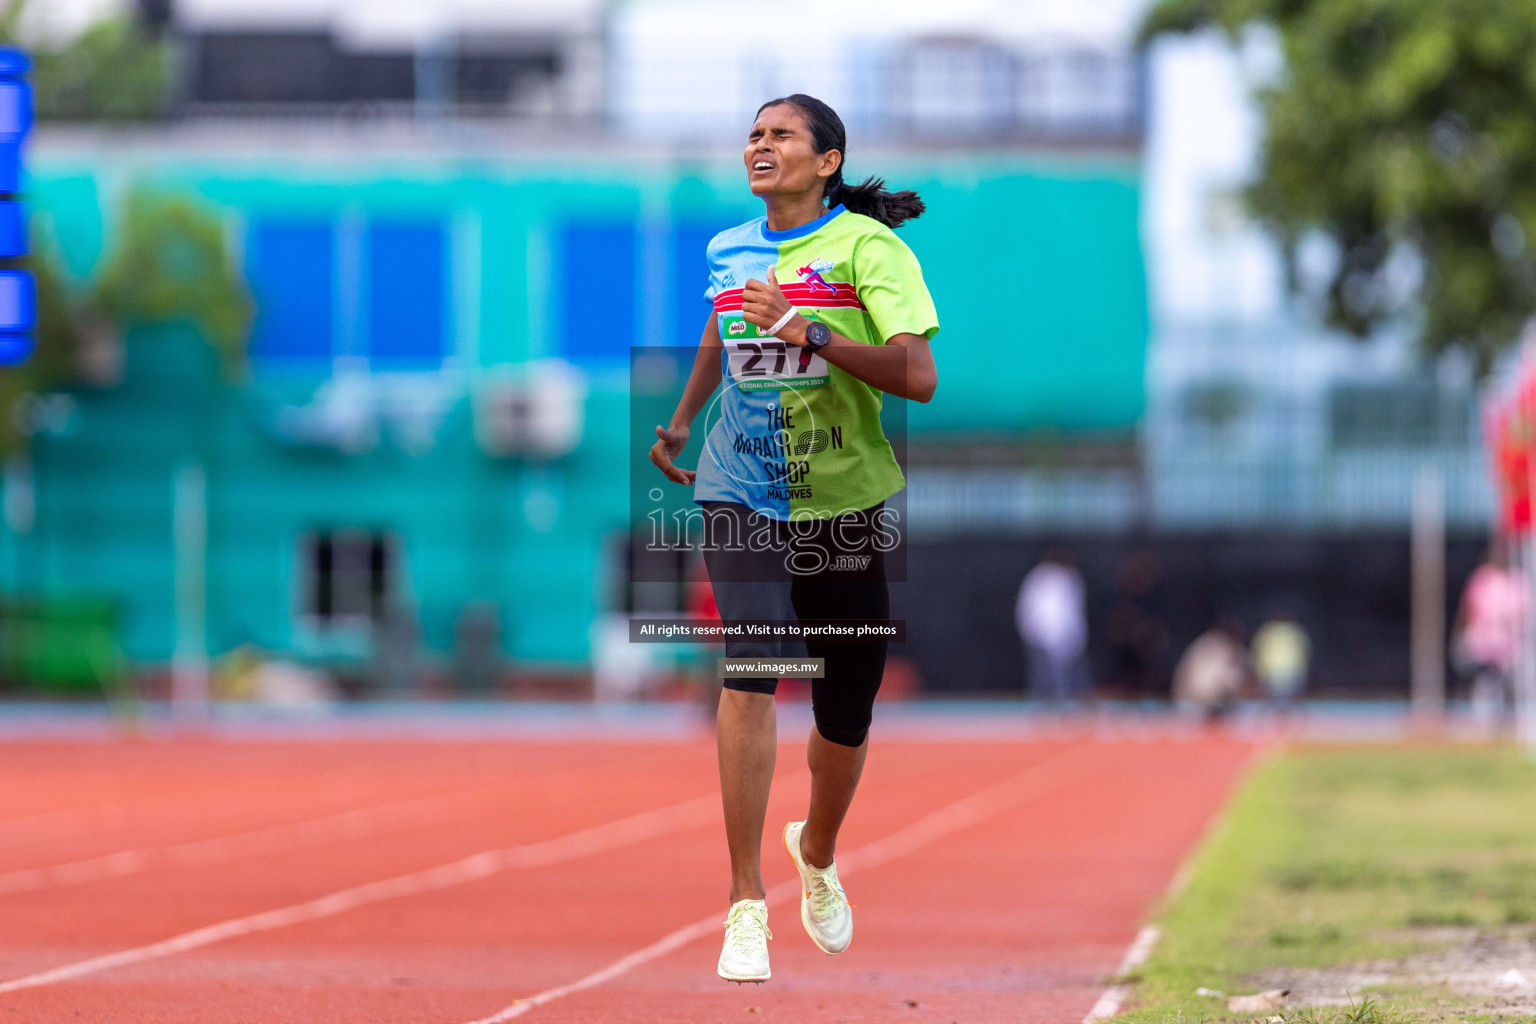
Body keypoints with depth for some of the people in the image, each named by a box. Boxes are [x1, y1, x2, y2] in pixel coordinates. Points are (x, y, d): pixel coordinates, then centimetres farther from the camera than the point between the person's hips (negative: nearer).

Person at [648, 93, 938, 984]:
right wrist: (681, 421, 19)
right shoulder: (730, 250, 6)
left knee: (846, 717, 9)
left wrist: (809, 332, -25)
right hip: (741, 497, 1)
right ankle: (747, 903, -20)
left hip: (847, 502, -1)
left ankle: (818, 851, 43)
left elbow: (919, 377, -19)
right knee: (749, 673, -21)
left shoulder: (868, 245, -9)